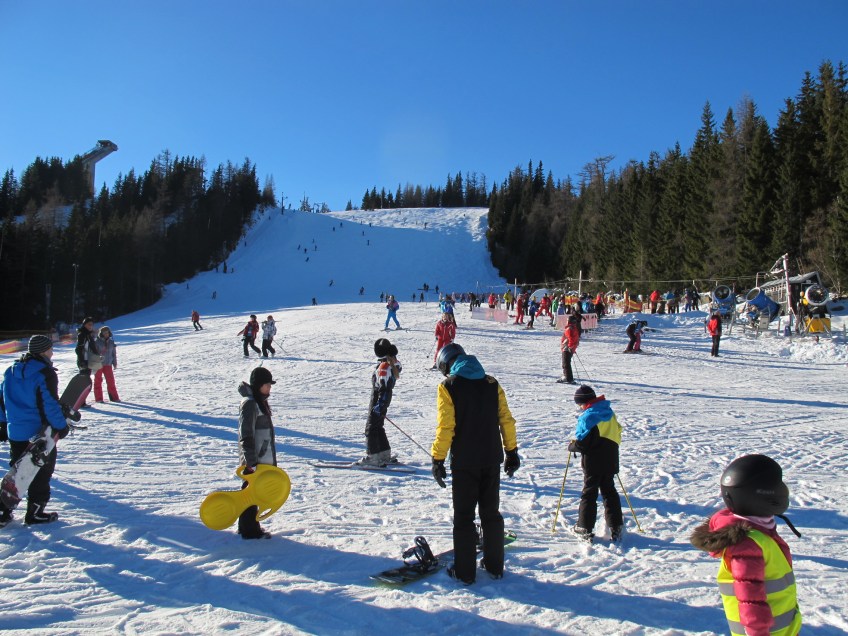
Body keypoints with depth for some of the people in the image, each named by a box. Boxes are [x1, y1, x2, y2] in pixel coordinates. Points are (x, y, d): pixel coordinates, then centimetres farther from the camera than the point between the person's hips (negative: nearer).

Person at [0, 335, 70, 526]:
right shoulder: (45, 373, -16)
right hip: (39, 432, -7)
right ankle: (35, 512, 12)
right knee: (42, 470, 7)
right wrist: (61, 426, -8)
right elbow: (50, 404, -18)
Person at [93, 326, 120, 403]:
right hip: (98, 364, -3)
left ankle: (114, 397, 7)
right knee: (98, 380, 3)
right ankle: (98, 398, 8)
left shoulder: (111, 342, 8)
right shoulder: (97, 341, -4)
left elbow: (114, 353, 13)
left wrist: (115, 363, 11)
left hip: (108, 364, 3)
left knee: (111, 380, 1)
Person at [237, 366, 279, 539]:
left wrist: (271, 459, 24)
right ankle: (249, 530, 8)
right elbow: (246, 436, -22)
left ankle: (249, 526, 28)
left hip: (263, 457, 10)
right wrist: (251, 461, -24)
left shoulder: (260, 402, 13)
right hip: (253, 460, -10)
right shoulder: (249, 404, -18)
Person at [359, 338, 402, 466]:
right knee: (378, 427, 19)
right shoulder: (393, 364, 5)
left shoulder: (383, 367, -23)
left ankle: (373, 457, 2)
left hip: (378, 400, -9)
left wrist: (379, 405, -23)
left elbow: (383, 388, -26)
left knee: (371, 427, -1)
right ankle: (385, 456, 25)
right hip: (384, 400, 9)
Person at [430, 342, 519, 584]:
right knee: (491, 513, 16)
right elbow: (506, 419, 4)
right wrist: (512, 452, 12)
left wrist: (438, 460, -8)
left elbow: (445, 427, -14)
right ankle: (494, 566, 25)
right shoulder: (491, 383, 4)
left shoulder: (448, 386, -8)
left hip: (464, 462, -4)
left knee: (464, 517, 7)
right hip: (492, 460, 4)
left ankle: (465, 571, 13)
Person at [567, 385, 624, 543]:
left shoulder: (588, 416, -17)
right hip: (610, 460, 6)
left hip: (593, 462, -6)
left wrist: (571, 446, -1)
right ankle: (616, 528, 16)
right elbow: (616, 433, 15)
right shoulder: (609, 412, 6)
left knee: (589, 494, 4)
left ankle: (585, 529, 8)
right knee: (609, 492, 16)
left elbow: (582, 443, -19)